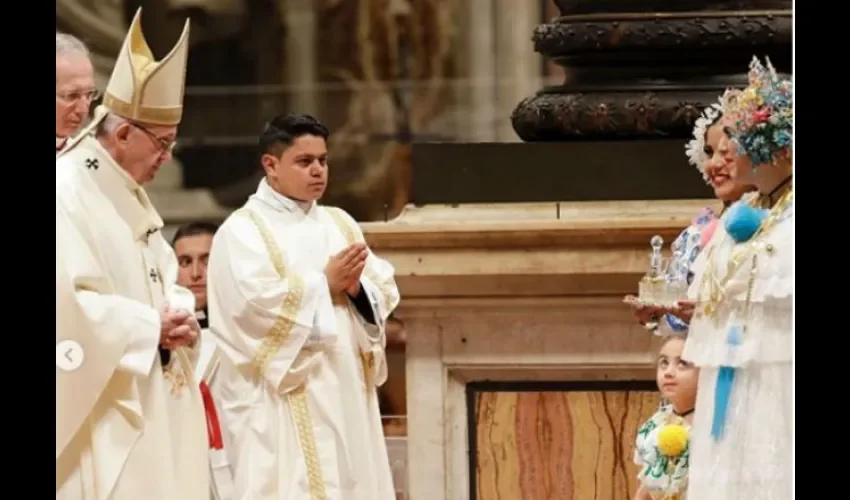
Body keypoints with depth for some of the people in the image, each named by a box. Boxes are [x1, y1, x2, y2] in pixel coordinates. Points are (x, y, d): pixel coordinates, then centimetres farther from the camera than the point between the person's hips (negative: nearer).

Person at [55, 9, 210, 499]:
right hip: (99, 412, -10)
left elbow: (163, 282, 22)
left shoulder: (129, 195, 16)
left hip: (148, 407, 10)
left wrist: (178, 317, -2)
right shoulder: (67, 193, -15)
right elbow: (68, 302, -24)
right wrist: (152, 327, -17)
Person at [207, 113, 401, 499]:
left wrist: (356, 287, -10)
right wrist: (325, 282, -9)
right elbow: (255, 302, -18)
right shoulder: (242, 231, -3)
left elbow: (385, 291, 12)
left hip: (346, 392, 7)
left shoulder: (340, 224, 17)